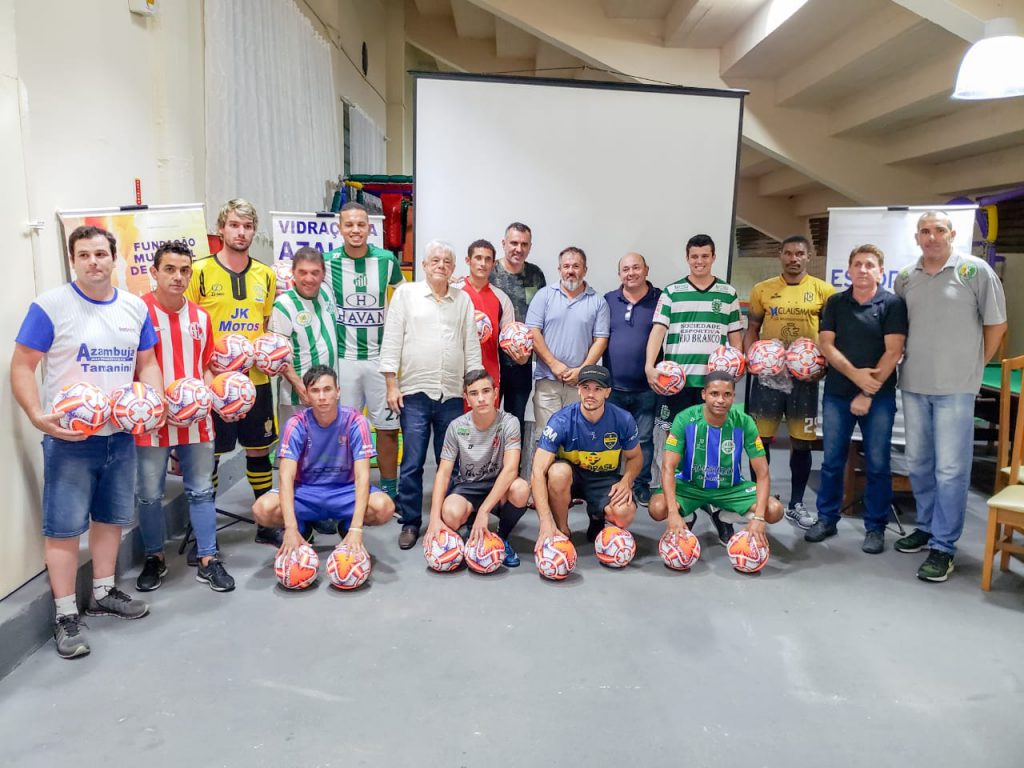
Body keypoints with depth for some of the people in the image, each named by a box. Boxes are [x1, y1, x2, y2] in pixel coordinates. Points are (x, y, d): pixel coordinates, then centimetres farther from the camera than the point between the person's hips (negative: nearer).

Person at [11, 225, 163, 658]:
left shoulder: (135, 308, 7)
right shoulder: (50, 306, -8)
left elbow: (146, 363, 14)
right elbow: (22, 366, -7)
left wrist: (156, 400, -4)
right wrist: (36, 416, -21)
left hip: (121, 435, 5)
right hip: (69, 438, -5)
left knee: (111, 516, 16)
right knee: (64, 526, 0)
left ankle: (102, 593, 33)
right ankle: (66, 615, 13)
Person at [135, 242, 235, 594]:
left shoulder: (200, 317, 9)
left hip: (197, 420, 4)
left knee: (201, 490, 10)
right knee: (149, 495, 8)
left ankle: (208, 560, 19)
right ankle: (155, 558, 27)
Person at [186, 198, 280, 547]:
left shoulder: (265, 275, 8)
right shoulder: (200, 271, -5)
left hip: (256, 378, 4)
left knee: (260, 450, 13)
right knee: (209, 456, 5)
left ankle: (267, 525, 27)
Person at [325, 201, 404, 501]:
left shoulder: (386, 259, -1)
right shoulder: (328, 261, -3)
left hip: (380, 355, 1)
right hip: (343, 356, 0)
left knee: (388, 426, 5)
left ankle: (389, 488, 20)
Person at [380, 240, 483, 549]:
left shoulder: (463, 300, 11)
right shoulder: (406, 293, 3)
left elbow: (472, 347, 12)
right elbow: (391, 341, -1)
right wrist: (391, 385, -6)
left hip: (452, 395, 3)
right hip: (414, 393, -2)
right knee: (412, 463, 1)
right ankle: (410, 523, 13)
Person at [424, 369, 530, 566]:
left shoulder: (508, 423, -16)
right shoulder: (456, 427, -9)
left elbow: (511, 468, -27)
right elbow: (443, 472, -10)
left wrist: (483, 511, -35)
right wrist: (435, 518, -23)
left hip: (499, 486, 0)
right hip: (467, 486, 1)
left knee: (520, 488, -36)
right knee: (451, 515, -34)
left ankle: (502, 537, -4)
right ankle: (473, 528, 6)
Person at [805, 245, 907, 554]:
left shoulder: (892, 304, -2)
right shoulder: (835, 303, 6)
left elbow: (893, 352, -9)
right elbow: (826, 344, -1)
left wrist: (868, 393, -13)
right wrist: (855, 374, -15)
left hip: (879, 396, -2)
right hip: (837, 393, 3)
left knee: (877, 464, 2)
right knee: (832, 460, 7)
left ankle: (875, 527, 15)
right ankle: (826, 519, 20)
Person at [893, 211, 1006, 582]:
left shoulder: (975, 271, -4)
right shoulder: (904, 279, 8)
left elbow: (996, 323, 1)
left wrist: (975, 365, 4)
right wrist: (911, 362, 9)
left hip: (955, 388, -4)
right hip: (913, 385, 5)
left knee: (950, 468, -3)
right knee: (918, 463, 14)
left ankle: (943, 546, 6)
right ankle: (927, 527, 30)